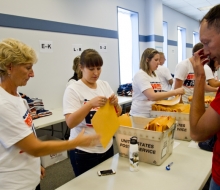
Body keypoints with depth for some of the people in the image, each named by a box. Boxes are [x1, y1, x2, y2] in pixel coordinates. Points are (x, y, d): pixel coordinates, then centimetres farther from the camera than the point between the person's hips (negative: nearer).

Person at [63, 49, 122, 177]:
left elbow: (118, 115, 6)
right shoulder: (73, 89, -13)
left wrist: (116, 104, -15)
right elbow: (70, 123, -20)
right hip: (84, 151, -5)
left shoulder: (105, 85, 2)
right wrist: (90, 104, -32)